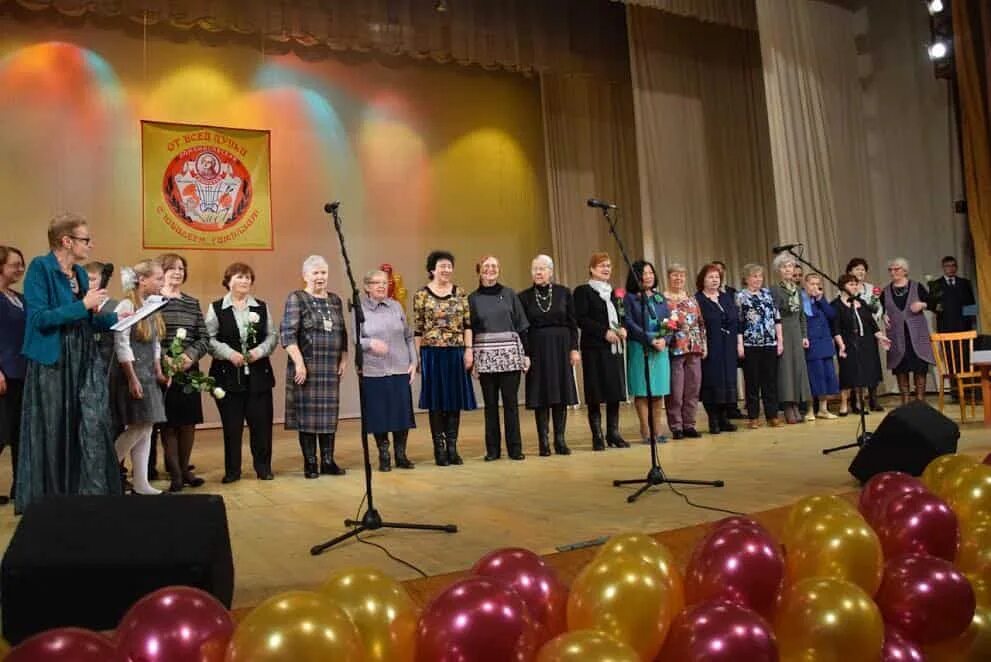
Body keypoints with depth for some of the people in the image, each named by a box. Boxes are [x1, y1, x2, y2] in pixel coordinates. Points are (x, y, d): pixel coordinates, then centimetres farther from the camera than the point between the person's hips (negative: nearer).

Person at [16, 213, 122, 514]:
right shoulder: (40, 268, -10)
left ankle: (95, 494, 8)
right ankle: (48, 501, 20)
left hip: (85, 361, 6)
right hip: (52, 363, -6)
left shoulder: (80, 272, 12)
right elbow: (39, 318, -19)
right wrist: (83, 305, -19)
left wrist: (116, 318, 4)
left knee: (93, 427, 1)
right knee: (53, 434, 5)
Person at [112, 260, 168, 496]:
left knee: (145, 429, 7)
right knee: (137, 428, -6)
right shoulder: (127, 306, -12)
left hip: (149, 376, 8)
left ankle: (140, 483, 12)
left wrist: (158, 373, 10)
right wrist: (132, 379, -18)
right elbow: (121, 345, -16)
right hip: (131, 373, -8)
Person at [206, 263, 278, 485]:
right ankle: (232, 470, 15)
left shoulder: (262, 307, 10)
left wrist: (260, 351, -10)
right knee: (231, 424, 3)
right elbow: (209, 339, -4)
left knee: (261, 422, 3)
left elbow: (273, 335, 7)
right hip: (228, 375, -2)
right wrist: (230, 353, -16)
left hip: (259, 374, 2)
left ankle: (263, 467, 16)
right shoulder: (216, 308, 2)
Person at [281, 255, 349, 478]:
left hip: (331, 368, 5)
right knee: (307, 413, 1)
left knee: (329, 414, 7)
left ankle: (328, 462, 15)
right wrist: (299, 363, -16)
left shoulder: (335, 300, 13)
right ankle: (310, 463, 10)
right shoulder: (296, 298, -3)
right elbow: (287, 333, -10)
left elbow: (342, 333, 17)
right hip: (307, 366, -5)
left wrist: (343, 360, 8)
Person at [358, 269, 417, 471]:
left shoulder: (396, 306, 8)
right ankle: (384, 456, 18)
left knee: (402, 413, 5)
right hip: (373, 371, -2)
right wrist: (371, 343, -22)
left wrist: (413, 362, 5)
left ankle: (401, 455, 19)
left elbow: (409, 336, 12)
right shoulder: (360, 309, -1)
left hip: (400, 370, 3)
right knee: (379, 415, 3)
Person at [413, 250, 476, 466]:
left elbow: (467, 324, 6)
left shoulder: (460, 293, 7)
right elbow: (417, 329, 0)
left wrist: (468, 350, -1)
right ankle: (439, 448, 13)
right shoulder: (421, 295, -1)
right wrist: (417, 356, -3)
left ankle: (452, 447, 16)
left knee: (455, 399, 6)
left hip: (456, 352, 3)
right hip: (432, 353, -3)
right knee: (436, 401, 4)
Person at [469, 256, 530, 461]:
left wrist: (526, 354, 2)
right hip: (485, 357, 0)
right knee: (490, 404, 6)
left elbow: (521, 325, 7)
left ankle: (515, 448, 9)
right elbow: (469, 330, 6)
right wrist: (470, 359, 0)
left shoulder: (509, 294, 7)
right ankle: (492, 449, 13)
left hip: (510, 354, 0)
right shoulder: (473, 299, 6)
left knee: (511, 402, 1)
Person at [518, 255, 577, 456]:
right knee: (541, 395, 0)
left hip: (560, 347, 1)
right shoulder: (524, 297, 2)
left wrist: (574, 348, -2)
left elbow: (572, 323, 4)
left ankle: (560, 439, 11)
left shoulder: (563, 293, 4)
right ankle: (543, 441, 7)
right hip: (537, 349, -1)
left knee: (561, 394, 3)